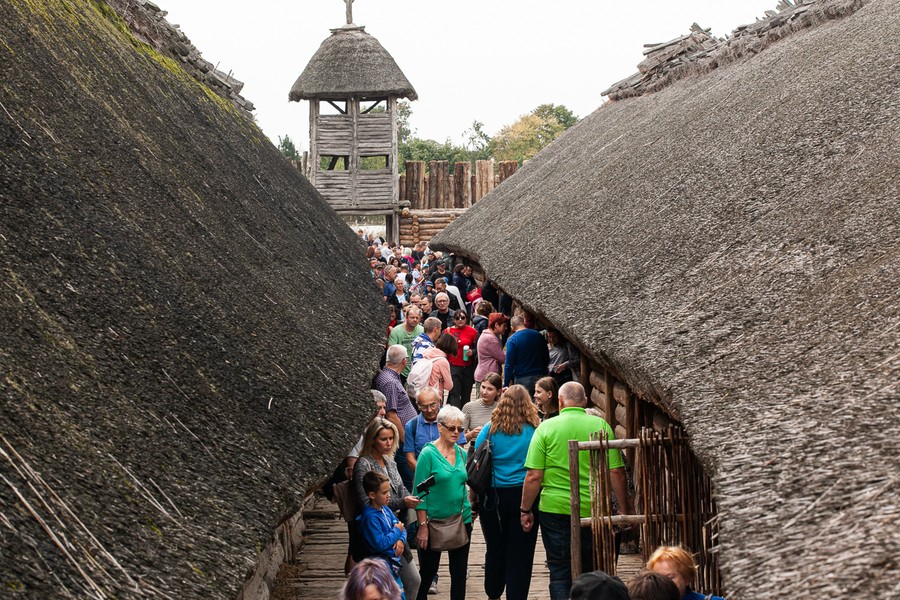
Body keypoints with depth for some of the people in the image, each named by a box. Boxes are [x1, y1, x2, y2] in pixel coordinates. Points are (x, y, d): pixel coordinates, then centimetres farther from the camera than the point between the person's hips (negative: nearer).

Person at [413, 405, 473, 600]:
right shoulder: (428, 454, -11)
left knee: (459, 572, 9)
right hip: (434, 522, -5)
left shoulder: (462, 453, 6)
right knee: (428, 571, 7)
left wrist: (470, 509, 10)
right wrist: (423, 526, -16)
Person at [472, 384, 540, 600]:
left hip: (494, 497, 2)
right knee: (520, 554, 2)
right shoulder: (536, 430, -4)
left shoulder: (490, 430, -2)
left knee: (495, 550, 16)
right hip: (525, 497, -1)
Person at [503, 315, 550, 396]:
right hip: (540, 377, 5)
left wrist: (506, 385, -7)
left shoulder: (512, 340, -9)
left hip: (522, 380, -5)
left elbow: (509, 365, -12)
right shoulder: (539, 336, 5)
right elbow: (547, 359, 14)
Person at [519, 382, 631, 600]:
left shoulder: (546, 428, -5)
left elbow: (533, 476, -8)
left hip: (556, 510, -2)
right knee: (591, 573, 16)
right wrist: (624, 508, 7)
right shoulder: (601, 426, -2)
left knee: (560, 573, 6)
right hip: (593, 511, 2)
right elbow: (616, 473, -3)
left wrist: (526, 510, 3)